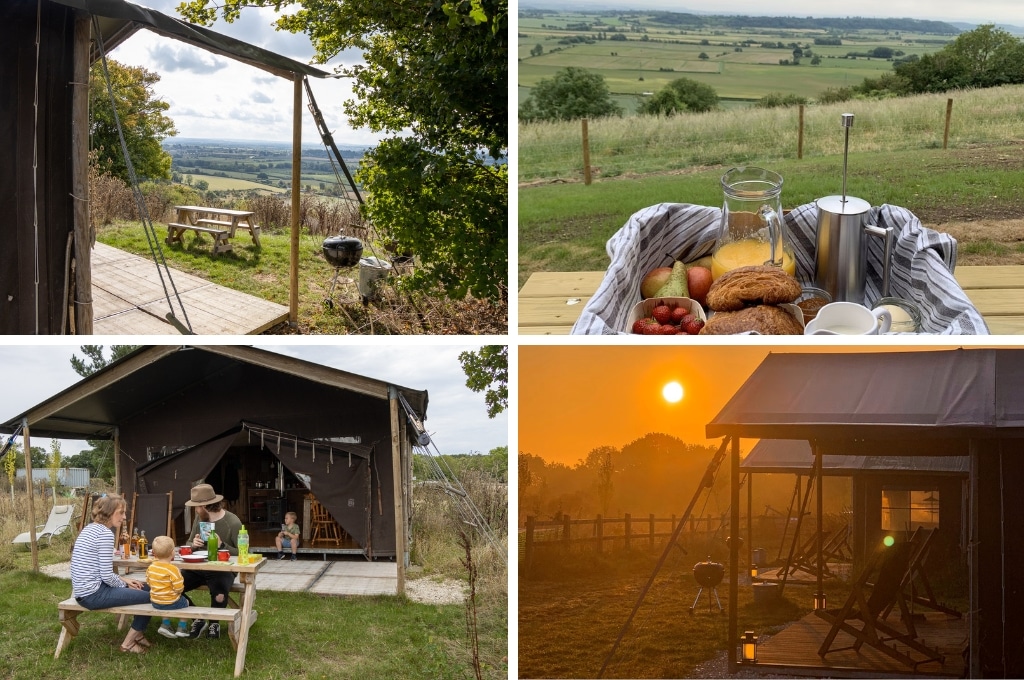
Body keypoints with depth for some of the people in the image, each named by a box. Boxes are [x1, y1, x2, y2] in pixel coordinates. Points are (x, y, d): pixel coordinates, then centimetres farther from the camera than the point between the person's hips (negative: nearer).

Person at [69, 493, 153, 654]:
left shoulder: (90, 528, 13)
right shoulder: (105, 533, -18)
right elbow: (107, 576, -19)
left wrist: (124, 580, 12)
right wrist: (125, 585, 0)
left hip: (84, 591, 10)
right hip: (93, 594, -10)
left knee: (146, 588, 18)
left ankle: (137, 633, 28)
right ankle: (128, 643, 10)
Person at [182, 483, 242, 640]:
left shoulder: (233, 522, -14)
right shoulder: (199, 518, 5)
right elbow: (189, 543, 16)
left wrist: (221, 545, -28)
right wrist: (194, 544, -9)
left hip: (222, 569, -6)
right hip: (198, 568, 6)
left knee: (219, 595, -35)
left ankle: (214, 622, 2)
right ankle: (198, 619, 7)